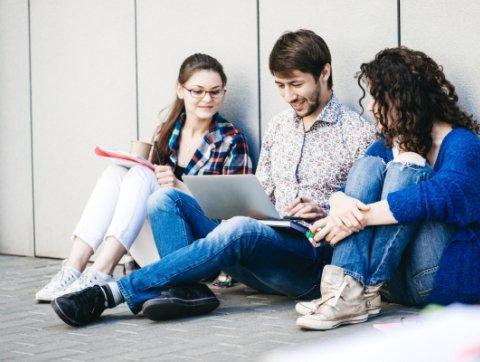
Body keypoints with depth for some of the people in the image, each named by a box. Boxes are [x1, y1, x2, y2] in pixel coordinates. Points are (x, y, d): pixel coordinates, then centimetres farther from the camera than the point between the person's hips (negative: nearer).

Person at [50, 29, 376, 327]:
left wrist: (325, 213, -19)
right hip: (265, 251, 7)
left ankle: (114, 293, -32)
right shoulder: (279, 126, 19)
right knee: (166, 199, -7)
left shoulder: (360, 134, 0)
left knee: (239, 230, -37)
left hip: (316, 257, -7)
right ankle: (187, 289, -32)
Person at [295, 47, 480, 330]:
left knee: (406, 168, -21)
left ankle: (357, 293, -31)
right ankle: (345, 286, -31)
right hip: (396, 282, 6)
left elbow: (444, 195, -28)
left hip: (447, 281, -6)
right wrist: (341, 203, -23)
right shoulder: (387, 146, 15)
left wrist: (361, 216, -32)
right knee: (368, 165, -11)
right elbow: (339, 193, 3)